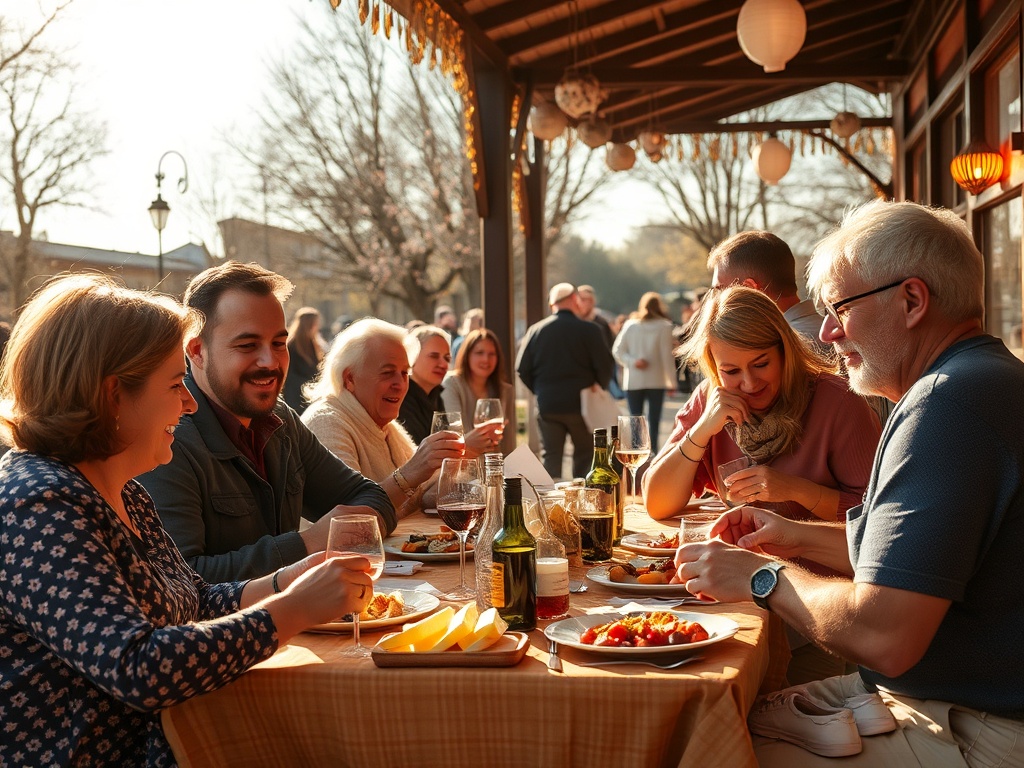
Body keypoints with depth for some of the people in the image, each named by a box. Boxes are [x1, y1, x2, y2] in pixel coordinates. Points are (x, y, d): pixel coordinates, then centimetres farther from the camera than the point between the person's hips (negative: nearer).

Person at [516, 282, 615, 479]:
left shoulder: (535, 330, -1)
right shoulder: (589, 330, -9)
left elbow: (522, 368, 0)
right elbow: (605, 365, -9)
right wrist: (598, 387, 11)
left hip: (547, 405, 2)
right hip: (580, 404, -2)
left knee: (550, 457, 8)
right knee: (585, 455, 12)